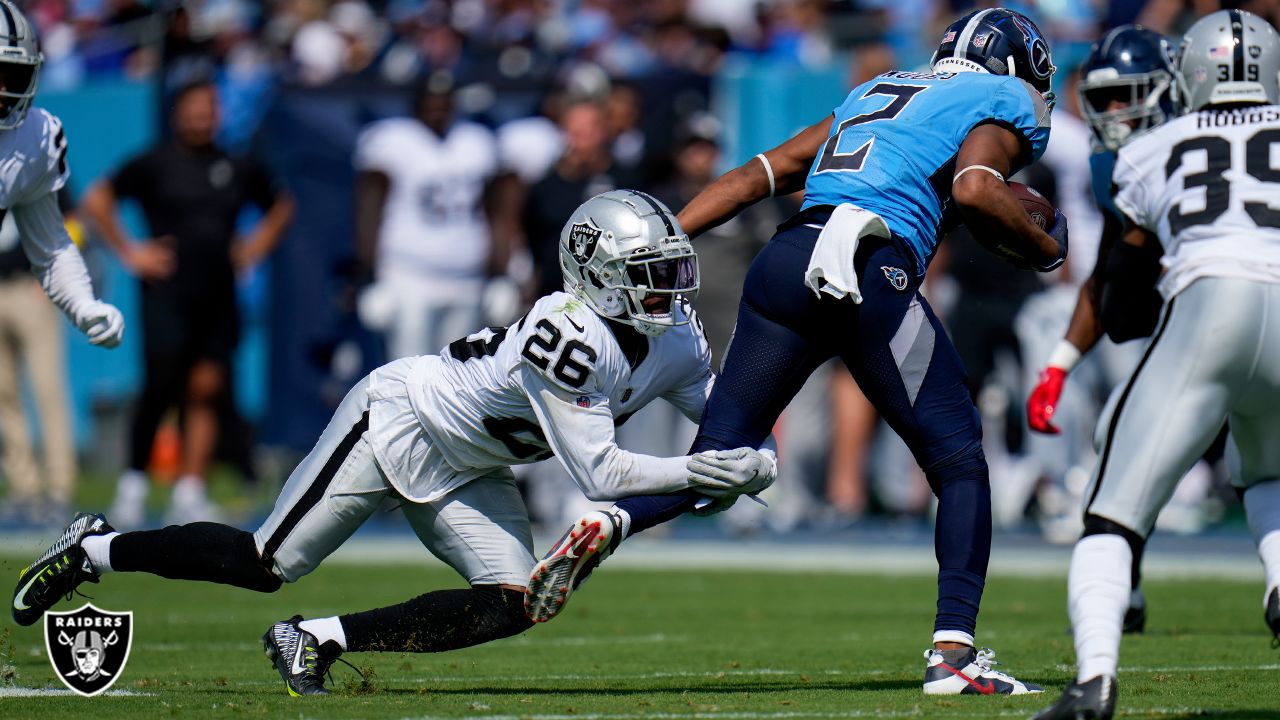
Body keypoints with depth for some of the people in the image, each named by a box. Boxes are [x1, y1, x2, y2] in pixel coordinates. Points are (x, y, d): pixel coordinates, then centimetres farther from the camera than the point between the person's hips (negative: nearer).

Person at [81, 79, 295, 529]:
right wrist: (130, 253, -2)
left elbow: (280, 207, 29)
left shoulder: (239, 169, 12)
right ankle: (134, 483, 5)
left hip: (219, 300, 4)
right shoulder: (155, 164, 0)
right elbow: (96, 201, 2)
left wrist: (253, 250, 16)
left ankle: (190, 494, 1)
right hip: (167, 294, -4)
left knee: (206, 390, -1)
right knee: (160, 387, -9)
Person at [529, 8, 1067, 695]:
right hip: (871, 274, -5)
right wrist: (1042, 248, 10)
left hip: (784, 262, 5)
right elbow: (974, 188, -7)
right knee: (959, 463, 7)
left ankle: (607, 524, -17)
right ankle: (952, 652, -2)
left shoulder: (872, 93, 33)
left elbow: (761, 173, 26)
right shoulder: (1001, 101, 14)